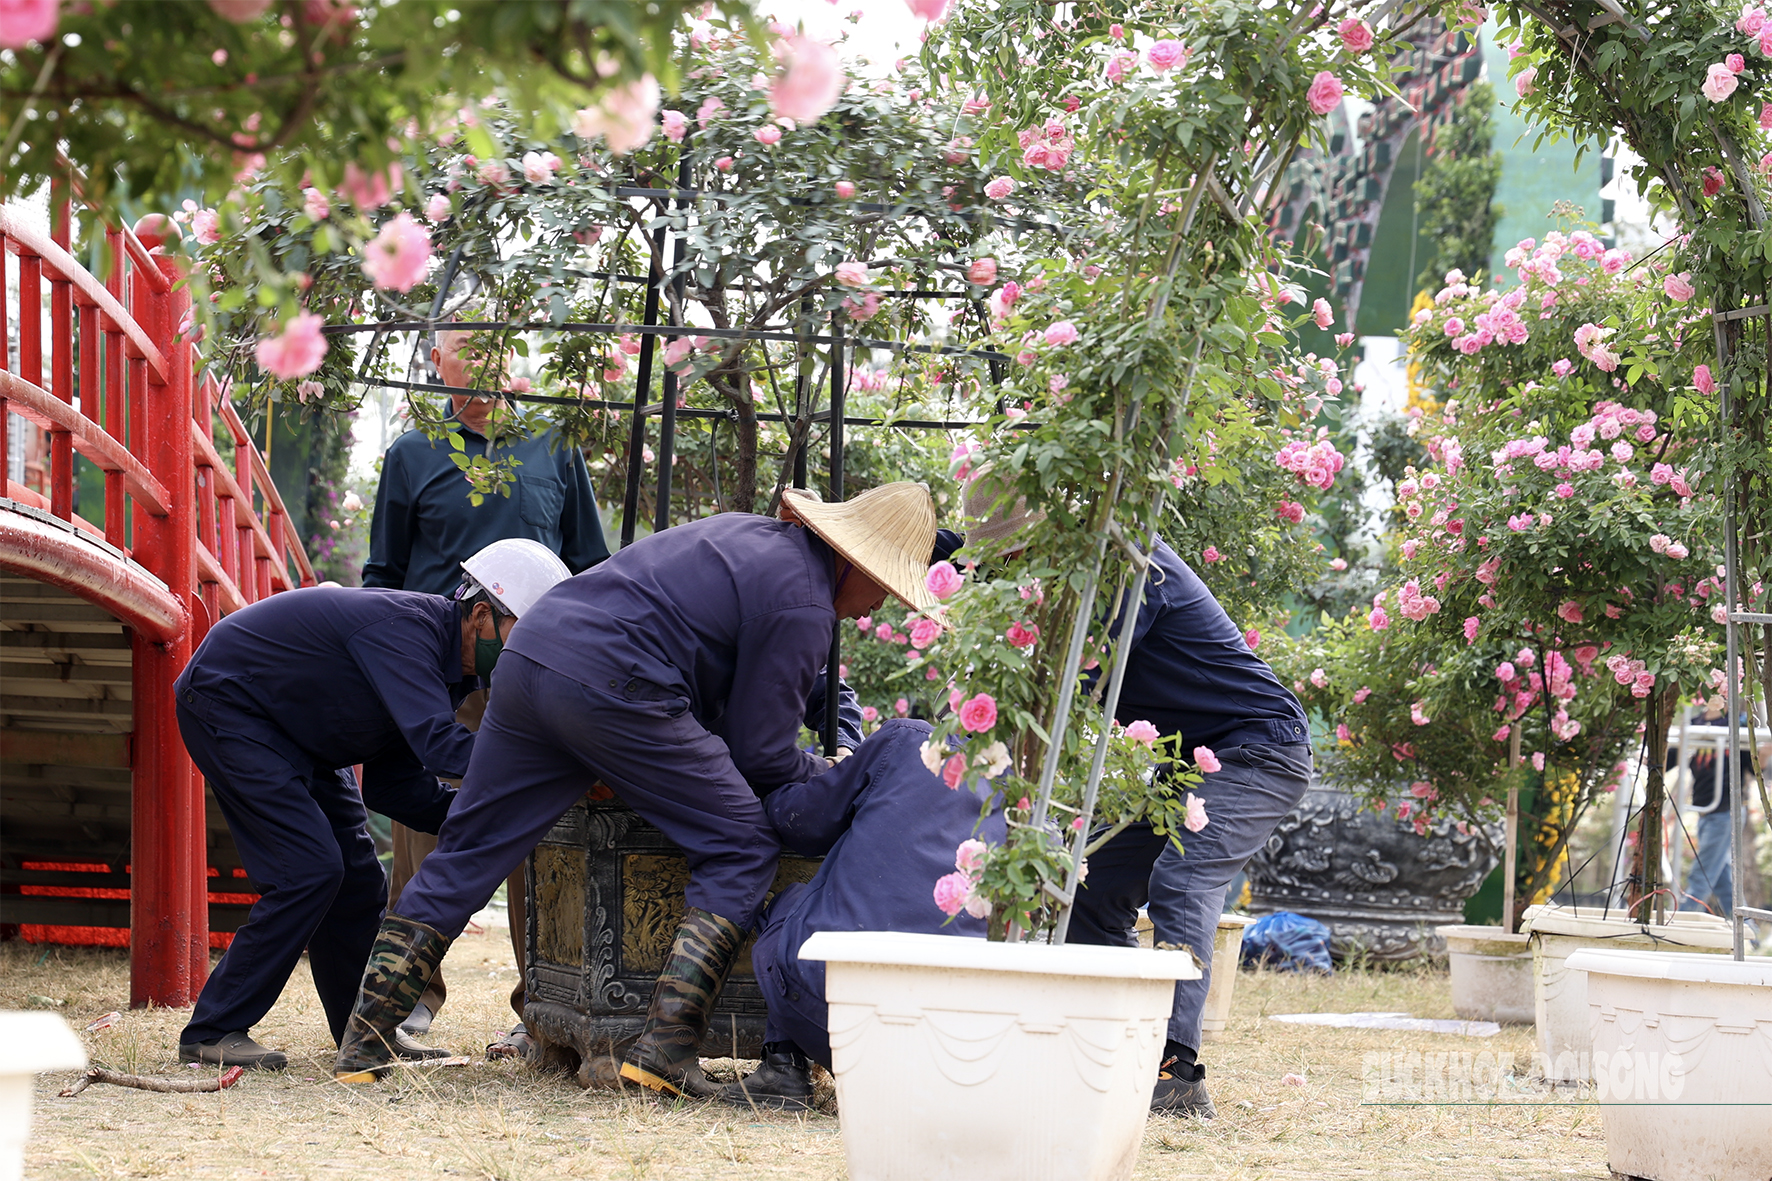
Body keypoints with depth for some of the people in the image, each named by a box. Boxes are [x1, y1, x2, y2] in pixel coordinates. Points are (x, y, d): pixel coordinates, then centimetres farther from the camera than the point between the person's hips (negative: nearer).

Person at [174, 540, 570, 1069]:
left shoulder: (451, 668, -1)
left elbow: (394, 785, -1)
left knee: (357, 879, 6)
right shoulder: (405, 628, -30)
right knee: (309, 871, -17)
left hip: (294, 734, 10)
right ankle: (213, 1032, -11)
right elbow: (437, 743, -44)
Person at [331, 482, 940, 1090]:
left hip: (530, 652, 9)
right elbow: (759, 754, 0)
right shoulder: (804, 607, -2)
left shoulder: (746, 532, 25)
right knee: (742, 851, 2)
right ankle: (665, 1046, -8)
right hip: (613, 687, -9)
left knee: (464, 857, 13)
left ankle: (364, 1043, 10)